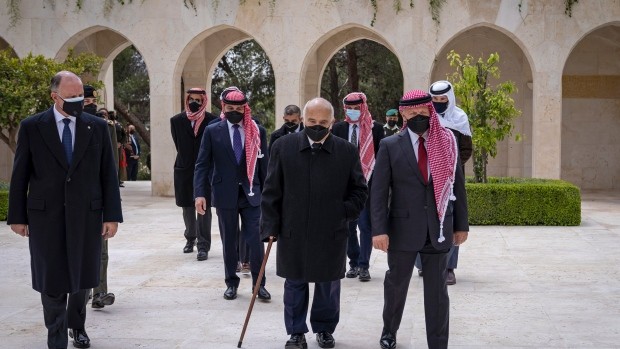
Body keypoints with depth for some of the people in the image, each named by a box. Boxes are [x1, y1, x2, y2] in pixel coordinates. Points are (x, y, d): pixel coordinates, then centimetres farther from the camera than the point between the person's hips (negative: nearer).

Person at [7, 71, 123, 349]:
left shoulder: (97, 127, 3)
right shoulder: (32, 127, 0)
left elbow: (108, 174, 3)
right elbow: (20, 175, 2)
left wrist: (112, 215, -1)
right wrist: (17, 216, 1)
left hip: (86, 215, 2)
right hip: (46, 215, -1)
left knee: (82, 278, 12)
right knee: (52, 282, 3)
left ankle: (77, 325, 37)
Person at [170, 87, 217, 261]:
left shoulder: (212, 121, -6)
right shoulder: (176, 120, 2)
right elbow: (178, 144, 10)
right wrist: (188, 160, 11)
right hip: (184, 169, 3)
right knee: (187, 206, 15)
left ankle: (203, 245, -4)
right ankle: (190, 238, 33)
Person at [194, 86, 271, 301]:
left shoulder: (257, 131, 3)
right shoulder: (212, 131, 0)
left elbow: (264, 165, 5)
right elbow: (202, 164, -2)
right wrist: (200, 193, -12)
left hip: (251, 194, 0)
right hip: (225, 194, 0)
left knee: (256, 240, -3)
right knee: (229, 242, 10)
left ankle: (259, 284, 7)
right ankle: (231, 283, 22)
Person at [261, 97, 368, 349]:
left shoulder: (347, 151, -2)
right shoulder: (283, 147, -2)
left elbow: (359, 190, 7)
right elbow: (272, 191, 0)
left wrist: (346, 212, -7)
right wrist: (271, 226, -4)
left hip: (331, 234, 0)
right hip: (292, 232, 0)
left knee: (328, 284, 13)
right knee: (295, 284, 10)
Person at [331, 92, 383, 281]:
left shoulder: (375, 128, -1)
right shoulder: (338, 128, 7)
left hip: (367, 183, -3)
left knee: (365, 226, -4)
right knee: (348, 226, 8)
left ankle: (364, 266, 1)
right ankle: (354, 263, 20)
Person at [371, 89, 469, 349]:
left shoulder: (448, 142, 3)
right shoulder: (390, 146, -3)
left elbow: (457, 185, 6)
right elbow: (379, 191, -6)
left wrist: (461, 225, 6)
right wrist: (379, 229, -13)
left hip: (438, 229, 1)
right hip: (403, 228, -1)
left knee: (437, 291, 6)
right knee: (396, 285, 16)